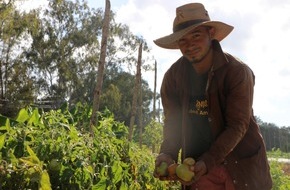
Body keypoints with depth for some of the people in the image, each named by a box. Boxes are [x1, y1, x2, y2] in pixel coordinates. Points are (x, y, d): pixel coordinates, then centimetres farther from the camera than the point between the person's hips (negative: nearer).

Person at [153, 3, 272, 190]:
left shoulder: (238, 72, -17)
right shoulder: (173, 76, -5)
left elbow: (237, 125, -19)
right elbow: (173, 122, -1)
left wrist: (207, 162, -30)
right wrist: (168, 154, -20)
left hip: (240, 164, -2)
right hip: (197, 166, 3)